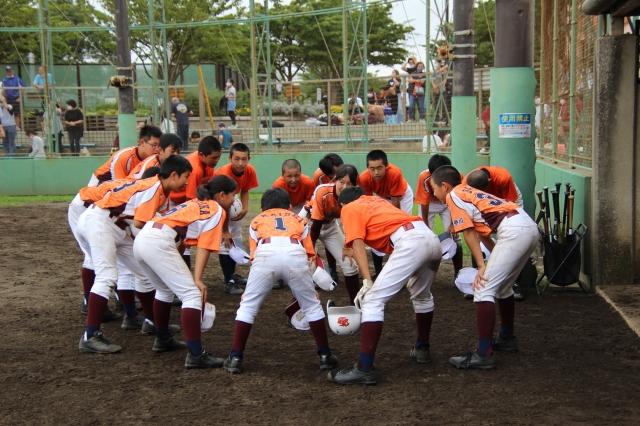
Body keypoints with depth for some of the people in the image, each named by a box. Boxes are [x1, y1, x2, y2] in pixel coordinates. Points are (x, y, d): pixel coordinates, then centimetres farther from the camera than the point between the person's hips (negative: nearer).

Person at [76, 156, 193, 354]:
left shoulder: (162, 192, 11)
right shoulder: (153, 187, -17)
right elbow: (139, 223, -20)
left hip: (118, 225, 11)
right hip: (98, 221, -11)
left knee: (144, 272, 15)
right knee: (107, 276, -21)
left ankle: (152, 321, 29)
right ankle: (90, 337, -23)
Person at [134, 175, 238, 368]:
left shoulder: (196, 204, 30)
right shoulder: (217, 210, 7)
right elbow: (204, 247, -4)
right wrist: (197, 279, -11)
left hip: (141, 239, 9)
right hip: (159, 242, -9)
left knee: (165, 289, 28)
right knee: (193, 295, -7)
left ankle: (163, 340, 40)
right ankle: (196, 355, -13)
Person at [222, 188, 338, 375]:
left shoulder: (257, 220, 33)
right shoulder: (298, 219, 35)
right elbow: (310, 253, 27)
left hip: (266, 254, -1)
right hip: (295, 254, 1)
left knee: (248, 306, 16)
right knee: (312, 305, 20)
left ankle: (235, 358, 14)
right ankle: (325, 356, 24)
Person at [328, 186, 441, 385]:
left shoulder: (349, 209, 15)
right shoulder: (376, 200, 35)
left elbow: (357, 244, -1)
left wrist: (367, 281, -10)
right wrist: (353, 251, 59)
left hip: (411, 242, -8)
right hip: (432, 237, 8)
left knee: (373, 300, -6)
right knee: (421, 296, 32)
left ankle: (364, 369, -11)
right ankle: (422, 348, 44)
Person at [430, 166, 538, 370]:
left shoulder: (453, 195, 3)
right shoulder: (470, 193, 28)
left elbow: (469, 233, -5)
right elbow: (482, 232, 24)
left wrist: (481, 266, -7)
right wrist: (497, 259, 21)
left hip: (514, 231, -10)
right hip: (530, 227, 10)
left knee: (483, 289, -9)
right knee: (502, 286, 26)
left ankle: (484, 355, -12)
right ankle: (506, 337, 42)